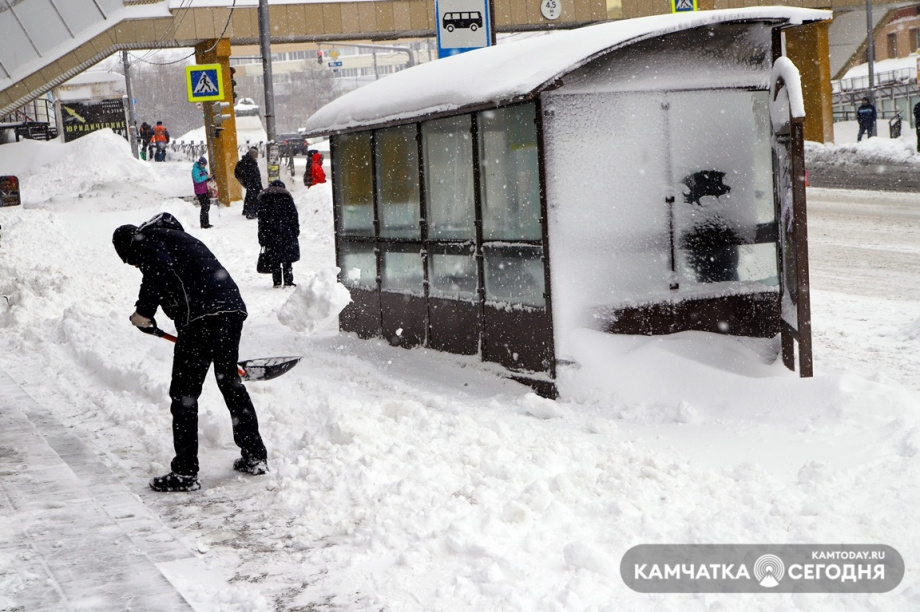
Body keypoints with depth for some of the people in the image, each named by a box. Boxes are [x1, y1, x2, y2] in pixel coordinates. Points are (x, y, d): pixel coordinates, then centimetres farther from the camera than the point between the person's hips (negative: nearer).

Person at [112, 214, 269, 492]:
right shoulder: (176, 236, 32)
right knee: (231, 383, 23)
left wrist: (144, 310, -8)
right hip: (233, 307, 9)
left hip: (202, 317, -9)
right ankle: (255, 456, 30)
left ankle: (185, 473, 1)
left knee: (184, 394, -1)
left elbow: (159, 270, -16)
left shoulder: (144, 240, 6)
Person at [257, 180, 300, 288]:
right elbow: (293, 215, 2)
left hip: (271, 234, 0)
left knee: (274, 260, 4)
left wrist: (262, 238, 6)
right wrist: (296, 230, 9)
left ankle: (277, 282, 1)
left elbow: (262, 219, 5)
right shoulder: (286, 197, 5)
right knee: (287, 259, 3)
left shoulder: (264, 199, 7)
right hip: (287, 233, 0)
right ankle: (288, 282, -1)